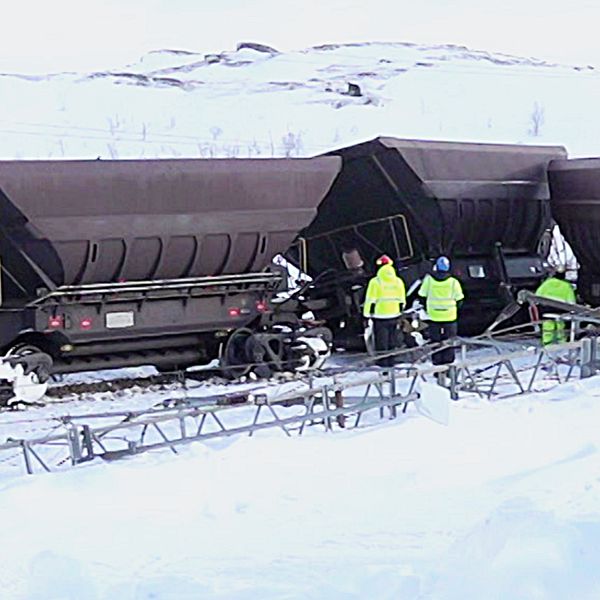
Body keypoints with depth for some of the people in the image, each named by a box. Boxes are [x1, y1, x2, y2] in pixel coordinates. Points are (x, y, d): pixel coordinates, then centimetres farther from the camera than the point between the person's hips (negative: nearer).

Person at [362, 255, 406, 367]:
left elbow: (370, 301, -11)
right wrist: (399, 313, 21)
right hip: (394, 316, 5)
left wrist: (367, 315, -3)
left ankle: (383, 364, 5)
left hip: (380, 316, -5)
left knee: (381, 341, 3)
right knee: (391, 340, 16)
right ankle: (391, 363, 23)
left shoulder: (375, 282, -13)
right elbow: (402, 301, 9)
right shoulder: (398, 281, 2)